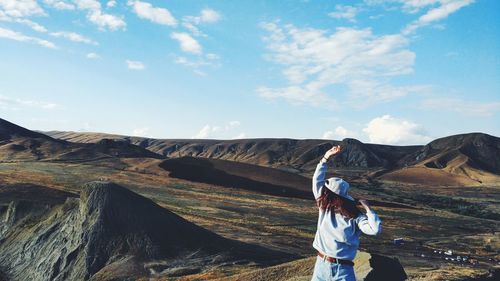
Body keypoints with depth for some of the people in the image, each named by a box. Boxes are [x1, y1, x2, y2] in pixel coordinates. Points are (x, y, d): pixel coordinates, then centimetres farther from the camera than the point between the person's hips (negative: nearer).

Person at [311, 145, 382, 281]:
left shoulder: (356, 218, -8)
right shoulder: (325, 209, 3)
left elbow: (375, 229, -23)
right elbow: (317, 181, 1)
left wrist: (368, 209, -17)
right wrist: (325, 159, -3)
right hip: (321, 266, 4)